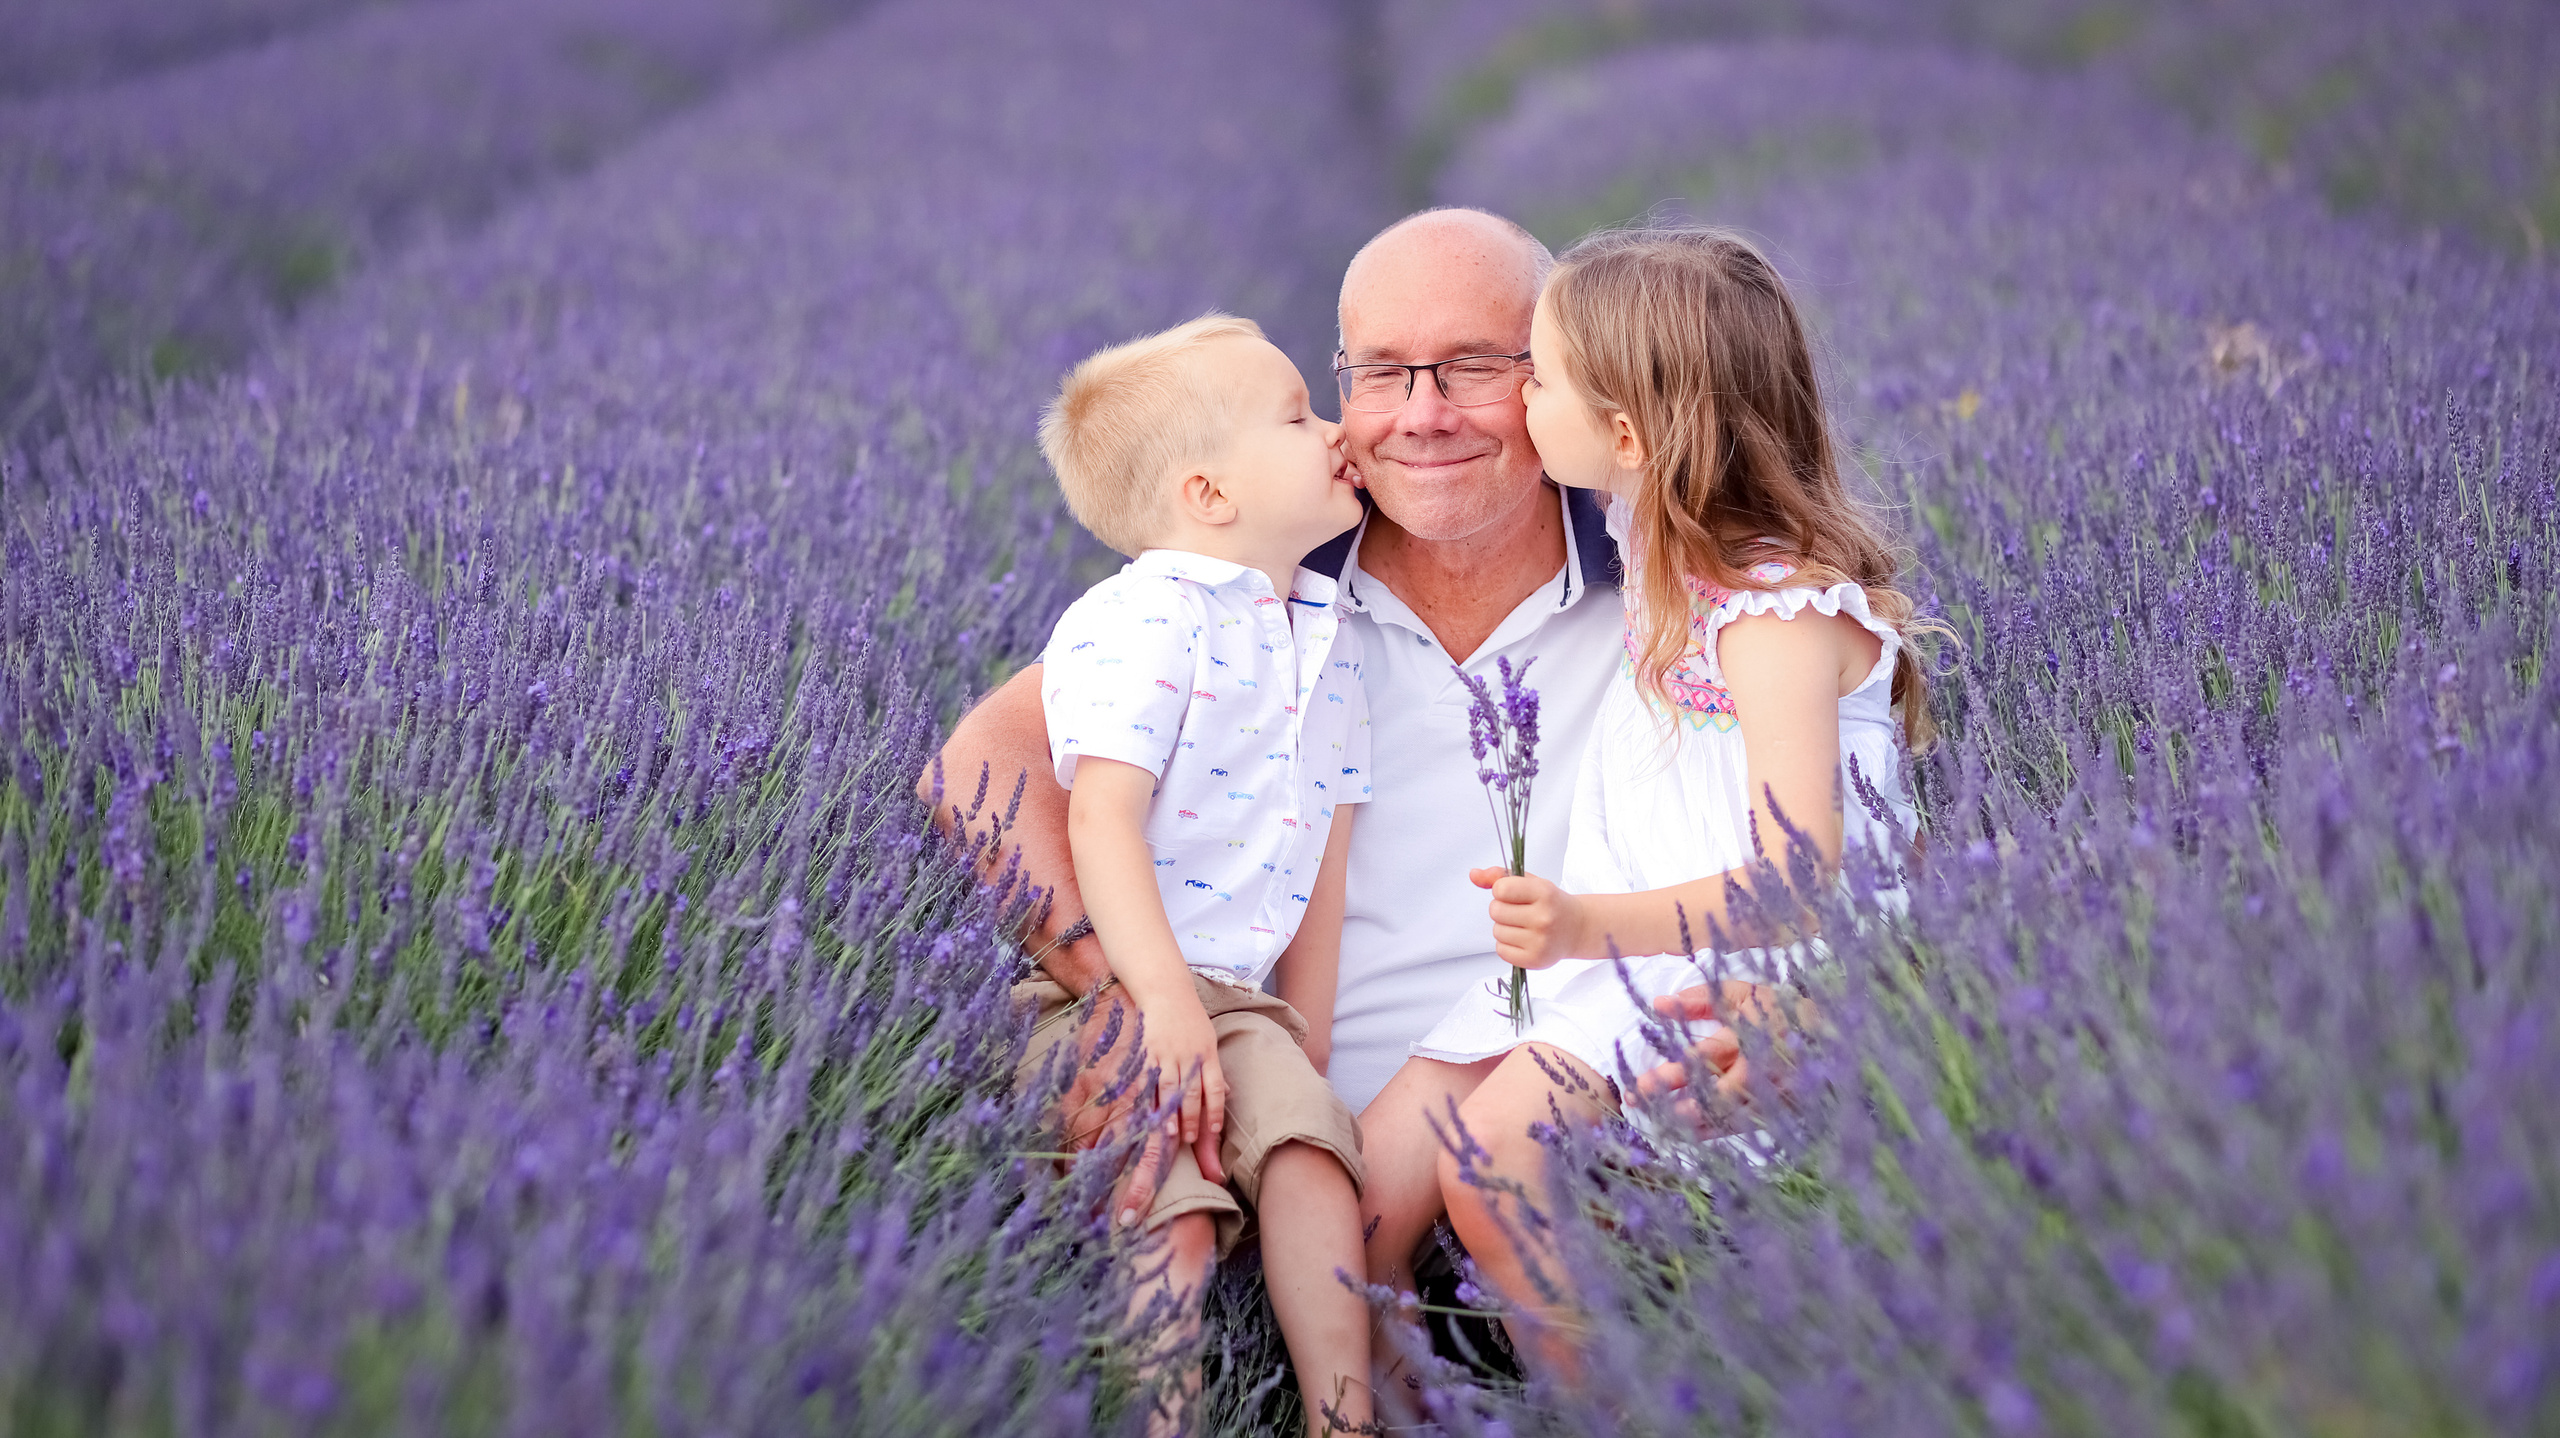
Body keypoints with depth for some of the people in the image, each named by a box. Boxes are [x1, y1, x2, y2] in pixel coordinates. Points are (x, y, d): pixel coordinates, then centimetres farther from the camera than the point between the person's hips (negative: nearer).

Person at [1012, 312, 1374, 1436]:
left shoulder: (1327, 651, 16)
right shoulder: (1140, 621, -10)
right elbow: (1102, 818, -19)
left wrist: (1307, 1052, 14)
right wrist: (1163, 998, -27)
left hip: (1234, 996, 6)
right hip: (1096, 986, -6)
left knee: (1310, 1149, -19)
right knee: (1172, 1212, -25)